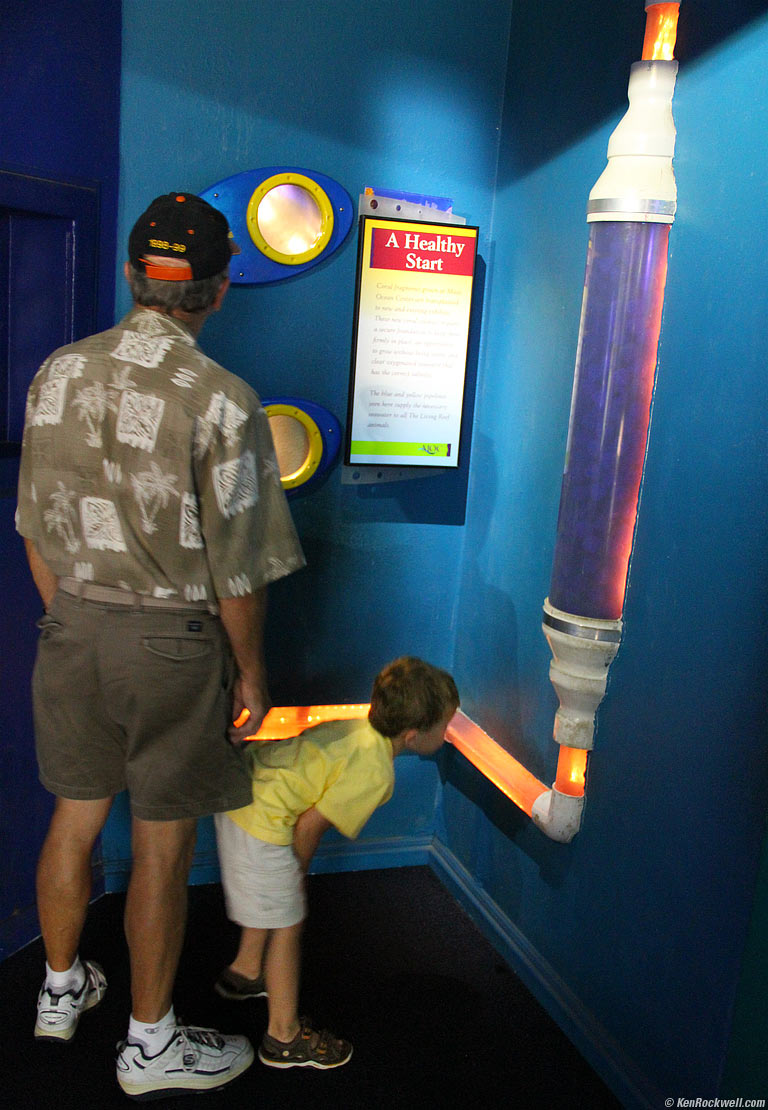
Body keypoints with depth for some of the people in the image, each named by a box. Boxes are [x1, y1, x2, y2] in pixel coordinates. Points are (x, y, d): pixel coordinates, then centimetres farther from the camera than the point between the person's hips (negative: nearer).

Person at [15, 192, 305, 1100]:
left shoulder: (58, 373, 0)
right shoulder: (222, 401, -17)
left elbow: (36, 527, 7)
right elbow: (236, 568, -14)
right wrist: (250, 669, 0)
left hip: (72, 627, 6)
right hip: (171, 640, -5)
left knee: (74, 819, 21)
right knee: (162, 846, 9)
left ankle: (61, 990, 43)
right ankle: (150, 1044, 28)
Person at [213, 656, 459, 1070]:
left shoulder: (360, 728, 4)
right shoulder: (374, 772, -20)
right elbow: (310, 824, -18)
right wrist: (299, 870, 2)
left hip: (243, 789, 10)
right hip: (262, 824, -10)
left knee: (271, 901, 31)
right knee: (286, 924, 6)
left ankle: (244, 971, 55)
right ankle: (284, 1038, 23)